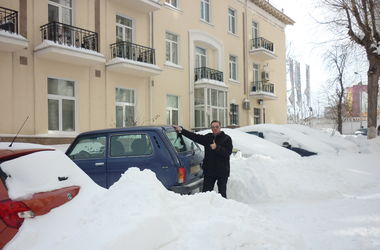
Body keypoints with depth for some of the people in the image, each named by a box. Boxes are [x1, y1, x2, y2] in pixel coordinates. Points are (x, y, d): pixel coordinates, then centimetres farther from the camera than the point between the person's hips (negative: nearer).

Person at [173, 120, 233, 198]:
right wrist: (181, 130, 7)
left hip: (222, 172, -4)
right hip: (209, 171, 4)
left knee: (222, 193, 5)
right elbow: (195, 137, 10)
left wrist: (217, 148, -23)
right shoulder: (208, 137, 11)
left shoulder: (227, 138, -2)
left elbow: (228, 152, -13)